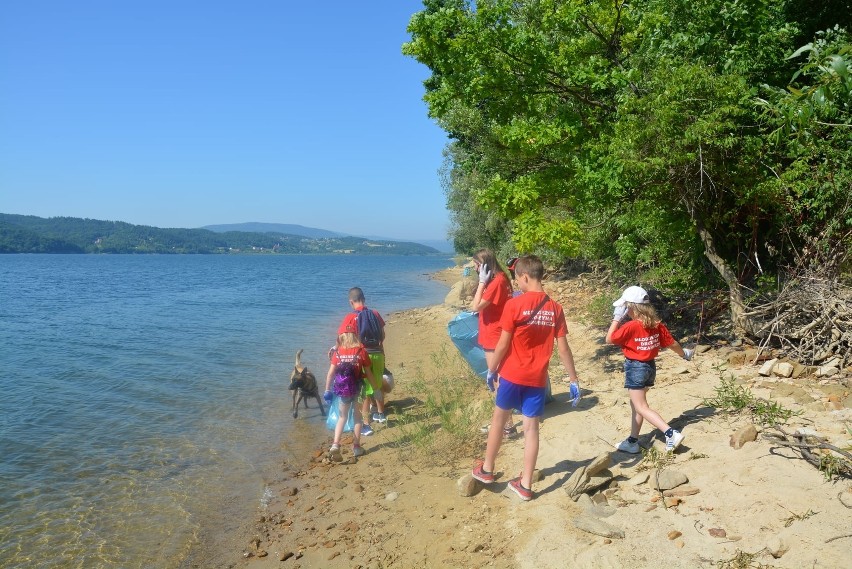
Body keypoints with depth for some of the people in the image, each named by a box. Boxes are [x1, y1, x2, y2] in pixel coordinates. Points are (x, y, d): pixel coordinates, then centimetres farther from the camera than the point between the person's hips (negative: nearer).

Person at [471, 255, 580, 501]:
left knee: (498, 419, 16)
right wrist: (574, 380, 7)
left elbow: (503, 345, -10)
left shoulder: (514, 304, -14)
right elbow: (563, 349, -1)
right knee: (531, 427, 9)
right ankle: (525, 484, 17)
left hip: (512, 375, -3)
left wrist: (492, 371, 4)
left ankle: (486, 469, 30)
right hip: (538, 379, 3)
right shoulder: (555, 308, -2)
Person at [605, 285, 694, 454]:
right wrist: (684, 354, 25)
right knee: (636, 404, 18)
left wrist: (617, 318, -10)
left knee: (641, 408, -3)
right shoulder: (656, 324, -1)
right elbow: (671, 343, 7)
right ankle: (632, 442, 24)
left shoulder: (630, 327, -21)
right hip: (650, 366, 8)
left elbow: (609, 339, -12)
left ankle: (671, 433, -15)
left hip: (635, 368, -8)